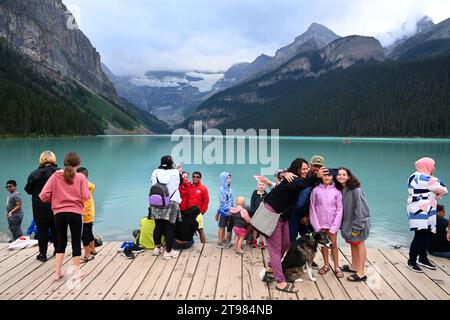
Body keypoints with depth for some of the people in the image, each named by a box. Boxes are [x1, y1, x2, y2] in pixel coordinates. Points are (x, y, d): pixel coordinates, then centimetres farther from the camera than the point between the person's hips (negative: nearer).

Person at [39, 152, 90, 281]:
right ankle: (76, 271, 17)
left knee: (61, 242, 17)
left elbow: (43, 195, -5)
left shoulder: (55, 176, 0)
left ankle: (58, 272, 20)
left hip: (59, 213, 2)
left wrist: (54, 200, 14)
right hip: (75, 213, -2)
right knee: (76, 241, 11)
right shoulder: (81, 177, -5)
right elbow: (86, 196, -11)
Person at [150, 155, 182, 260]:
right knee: (170, 227, 4)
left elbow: (153, 185, 8)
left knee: (158, 226, 16)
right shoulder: (175, 173, -5)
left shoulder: (155, 172, -1)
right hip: (171, 204, -3)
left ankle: (157, 248, 31)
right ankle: (168, 252, 9)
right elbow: (180, 181, 14)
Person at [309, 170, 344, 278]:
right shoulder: (316, 190, -4)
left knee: (333, 244, 5)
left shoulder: (336, 191, -5)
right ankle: (326, 265, 26)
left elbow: (339, 209, -3)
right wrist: (316, 225, -5)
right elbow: (312, 207, -1)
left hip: (332, 223, -1)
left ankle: (337, 267, 16)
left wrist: (334, 226, -8)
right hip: (320, 222, 1)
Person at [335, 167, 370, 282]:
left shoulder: (355, 190, -21)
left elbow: (361, 208, -21)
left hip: (357, 222, -7)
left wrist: (357, 226, -20)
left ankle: (361, 273, 9)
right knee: (353, 244, 18)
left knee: (359, 244, 1)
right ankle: (354, 266, 33)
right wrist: (342, 224, 4)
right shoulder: (340, 190, 1)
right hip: (348, 222, 7)